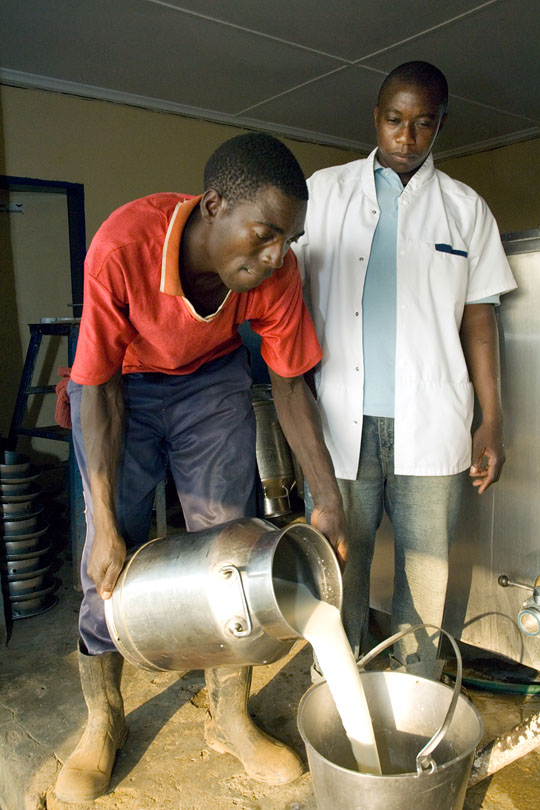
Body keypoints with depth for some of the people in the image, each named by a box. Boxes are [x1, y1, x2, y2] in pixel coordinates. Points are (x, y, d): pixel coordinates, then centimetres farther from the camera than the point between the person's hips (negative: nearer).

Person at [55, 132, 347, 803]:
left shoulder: (275, 272, -25)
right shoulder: (121, 248, -34)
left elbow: (289, 386, -12)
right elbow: (100, 390, -24)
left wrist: (329, 501, -12)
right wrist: (106, 526, -24)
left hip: (212, 379, 3)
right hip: (117, 382, -2)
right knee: (109, 555, -3)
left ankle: (229, 721, 18)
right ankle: (102, 723, 21)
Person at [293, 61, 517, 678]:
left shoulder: (465, 208, 12)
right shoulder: (323, 191, 9)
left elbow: (478, 316, 10)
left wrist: (492, 421, 4)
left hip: (430, 425, 1)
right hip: (342, 420, 0)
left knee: (425, 569, 8)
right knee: (339, 568, 8)